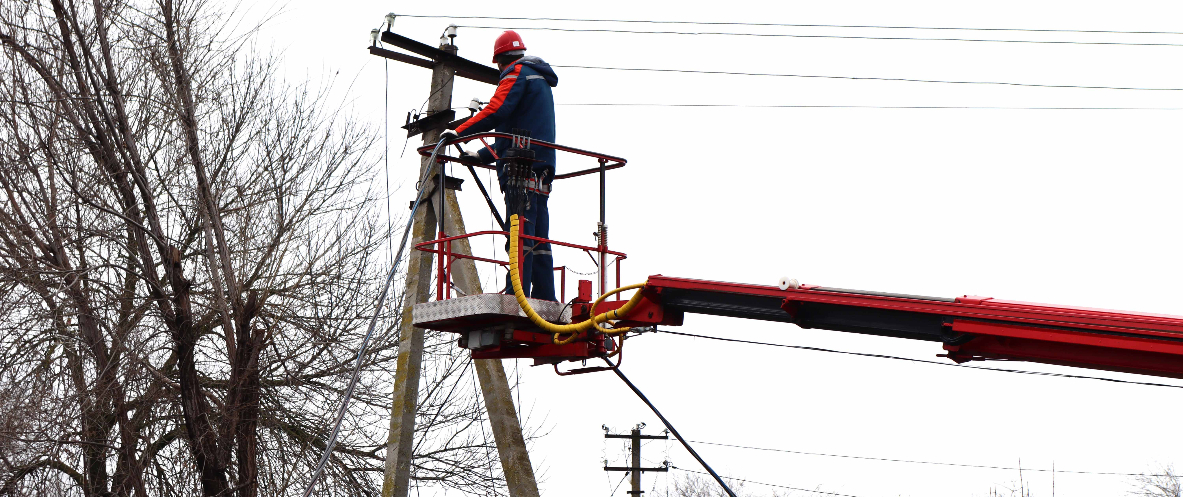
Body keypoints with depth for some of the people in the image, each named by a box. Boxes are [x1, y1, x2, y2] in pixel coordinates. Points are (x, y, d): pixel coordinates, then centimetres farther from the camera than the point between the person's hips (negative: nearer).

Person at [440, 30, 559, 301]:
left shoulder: (516, 73, 1)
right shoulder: (541, 80, 29)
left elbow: (497, 111, -16)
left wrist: (460, 132, -12)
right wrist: (483, 155, 31)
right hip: (543, 167, 9)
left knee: (520, 233, -16)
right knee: (539, 238, 6)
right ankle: (546, 300, 3)